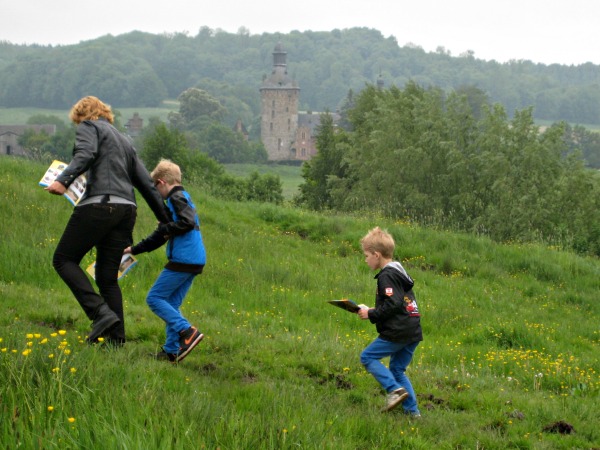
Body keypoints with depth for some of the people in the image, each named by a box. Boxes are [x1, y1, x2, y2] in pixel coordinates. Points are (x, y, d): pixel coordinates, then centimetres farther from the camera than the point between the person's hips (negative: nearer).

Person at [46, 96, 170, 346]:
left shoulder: (89, 126, 10)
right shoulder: (124, 140, 30)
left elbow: (85, 155, -13)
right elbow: (146, 183, 27)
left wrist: (64, 180, -28)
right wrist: (165, 220, 30)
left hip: (99, 205, -7)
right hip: (127, 210, 7)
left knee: (64, 260, 2)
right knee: (107, 277, 11)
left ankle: (101, 312, -15)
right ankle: (117, 339, 3)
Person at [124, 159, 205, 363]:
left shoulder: (177, 197, -7)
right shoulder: (182, 197, 24)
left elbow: (187, 222, -26)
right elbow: (160, 236, 29)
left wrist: (167, 228, -9)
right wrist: (134, 249, 32)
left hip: (183, 261, -10)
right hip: (195, 261, 10)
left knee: (154, 298, -5)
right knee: (171, 305, 13)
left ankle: (188, 332, -15)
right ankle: (172, 351, 13)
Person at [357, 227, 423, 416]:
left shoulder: (386, 276, -12)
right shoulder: (399, 272, 19)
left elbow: (392, 304, -22)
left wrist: (371, 314, -12)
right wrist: (373, 311, 17)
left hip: (397, 333, -10)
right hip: (413, 332, 10)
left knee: (368, 357, 0)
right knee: (397, 370, 17)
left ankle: (395, 389, -13)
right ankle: (413, 411, 13)